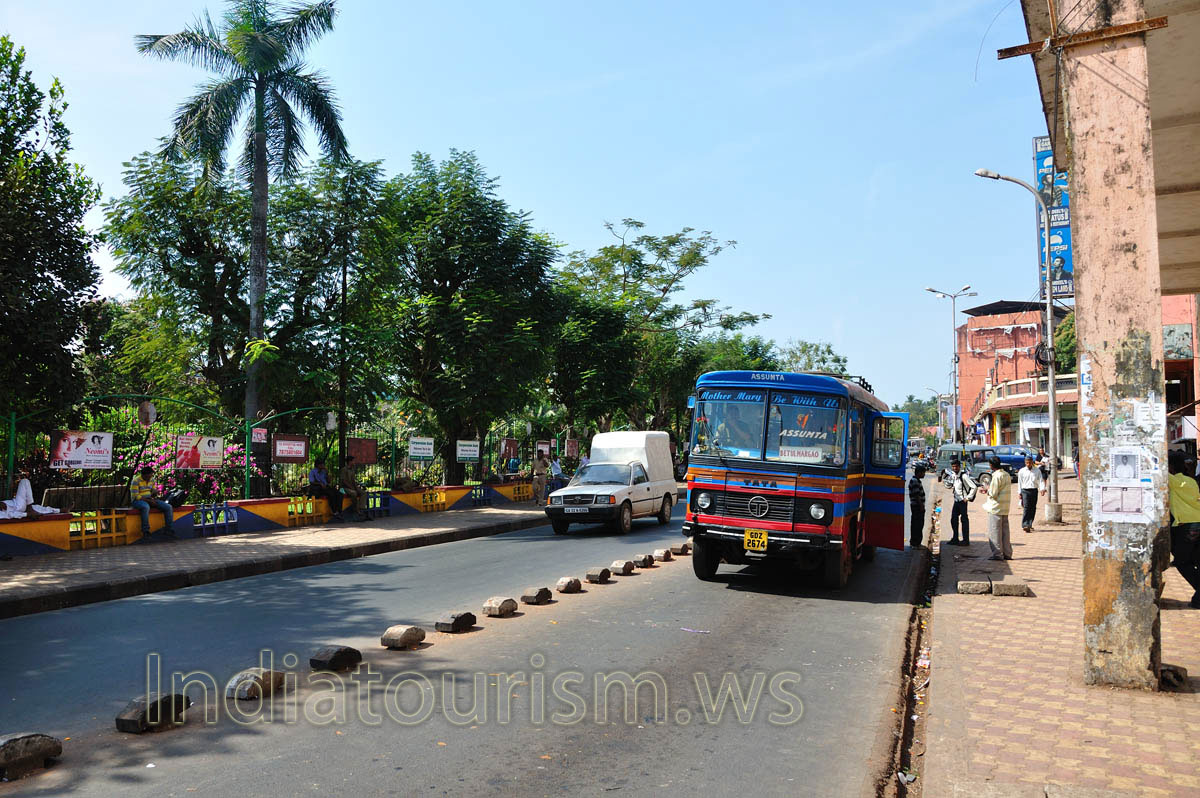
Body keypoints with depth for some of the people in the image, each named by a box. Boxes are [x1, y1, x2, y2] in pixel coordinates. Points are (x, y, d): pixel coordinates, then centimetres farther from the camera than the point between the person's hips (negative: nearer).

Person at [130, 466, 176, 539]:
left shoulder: (151, 480, 9)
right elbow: (136, 496, -17)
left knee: (168, 507, -13)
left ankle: (169, 530, -12)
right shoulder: (136, 481, -13)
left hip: (150, 500, 7)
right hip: (138, 501, -7)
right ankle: (145, 532, -36)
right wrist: (149, 501, -21)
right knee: (146, 507, -43)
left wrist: (155, 492, -6)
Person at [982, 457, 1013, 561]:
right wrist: (989, 488, 14)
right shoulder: (1006, 474, 11)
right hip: (1005, 508, 9)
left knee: (994, 531, -1)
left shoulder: (997, 476, -17)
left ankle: (997, 554, 0)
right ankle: (1007, 553, 17)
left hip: (995, 508, -9)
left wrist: (988, 487, 0)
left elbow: (993, 494, -18)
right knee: (1004, 530, 13)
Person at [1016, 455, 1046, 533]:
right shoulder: (1021, 471, 4)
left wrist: (1042, 489, -16)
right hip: (1025, 491, -2)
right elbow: (1020, 483, 6)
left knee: (1033, 508, 7)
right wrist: (1020, 493, 3)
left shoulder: (1037, 471, 7)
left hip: (1034, 491, 3)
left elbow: (1041, 480, 1)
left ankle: (1029, 525, 18)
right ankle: (1025, 525, -17)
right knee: (1026, 508, -13)